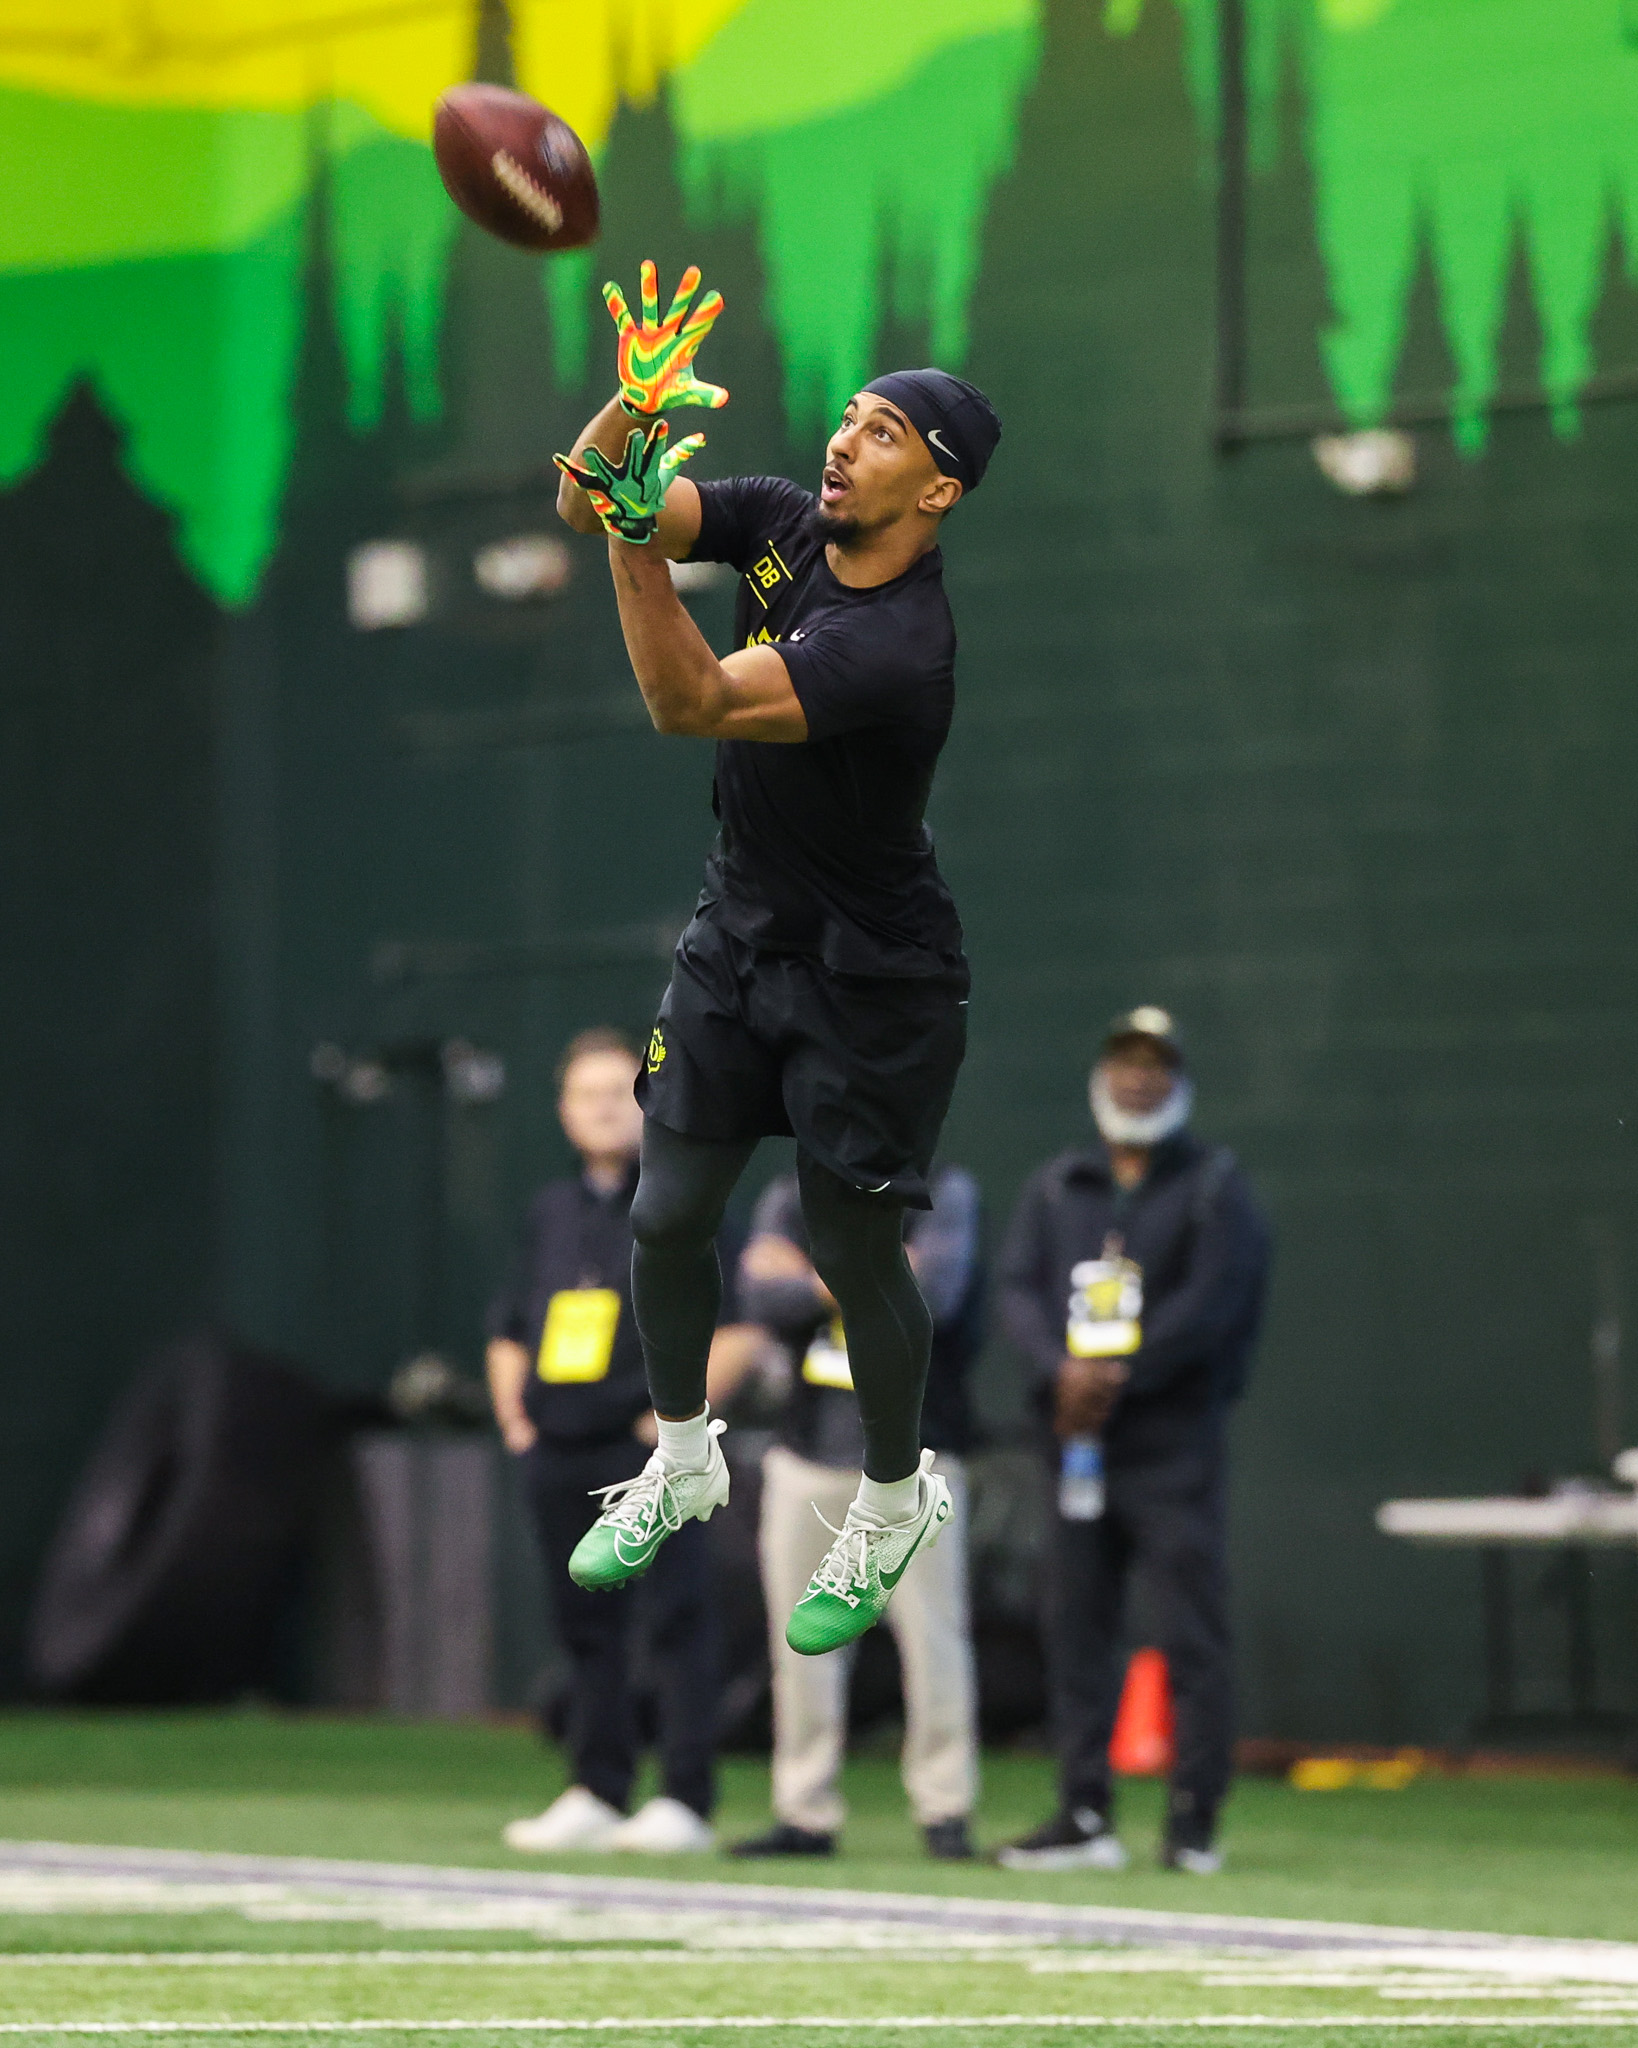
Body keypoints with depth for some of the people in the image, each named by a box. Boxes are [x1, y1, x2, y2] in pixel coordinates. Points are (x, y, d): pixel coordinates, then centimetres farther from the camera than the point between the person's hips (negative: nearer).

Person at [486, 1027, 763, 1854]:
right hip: (557, 1453, 6)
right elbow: (508, 1330, 26)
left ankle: (685, 1800, -9)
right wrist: (513, 1415, 12)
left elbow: (741, 1328, -7)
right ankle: (596, 1795, 13)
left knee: (676, 1620, -8)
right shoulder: (551, 1211, 17)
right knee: (586, 1626, 8)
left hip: (649, 1448, -6)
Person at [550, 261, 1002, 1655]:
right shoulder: (781, 524, -6)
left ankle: (895, 1503, 24)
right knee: (669, 1216, 8)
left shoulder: (900, 647, -30)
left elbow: (688, 704, -36)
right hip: (740, 937, 7)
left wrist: (635, 534, -47)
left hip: (871, 980, -7)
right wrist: (635, 408, -29)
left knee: (854, 1251, 2)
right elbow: (583, 499, -8)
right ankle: (682, 1463, 30)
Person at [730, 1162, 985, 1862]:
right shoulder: (790, 1197, 12)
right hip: (809, 1454, 4)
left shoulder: (944, 1194, 1)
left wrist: (811, 1278, -8)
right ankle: (806, 1814, 11)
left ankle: (944, 1810, 1)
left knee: (931, 1631, -6)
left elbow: (936, 1293, -16)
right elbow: (761, 1297, -4)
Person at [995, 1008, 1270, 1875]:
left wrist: (1117, 1381, -15)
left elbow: (1207, 1306, -9)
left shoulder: (1214, 1186, 3)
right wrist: (1064, 1372, -14)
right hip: (1079, 1441, 5)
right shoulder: (1056, 1188, 16)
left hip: (1174, 1437, -5)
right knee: (1075, 1629, 4)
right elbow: (1019, 1290, 4)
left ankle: (1194, 1820, -6)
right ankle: (1085, 1815, 9)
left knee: (1192, 1632, -7)